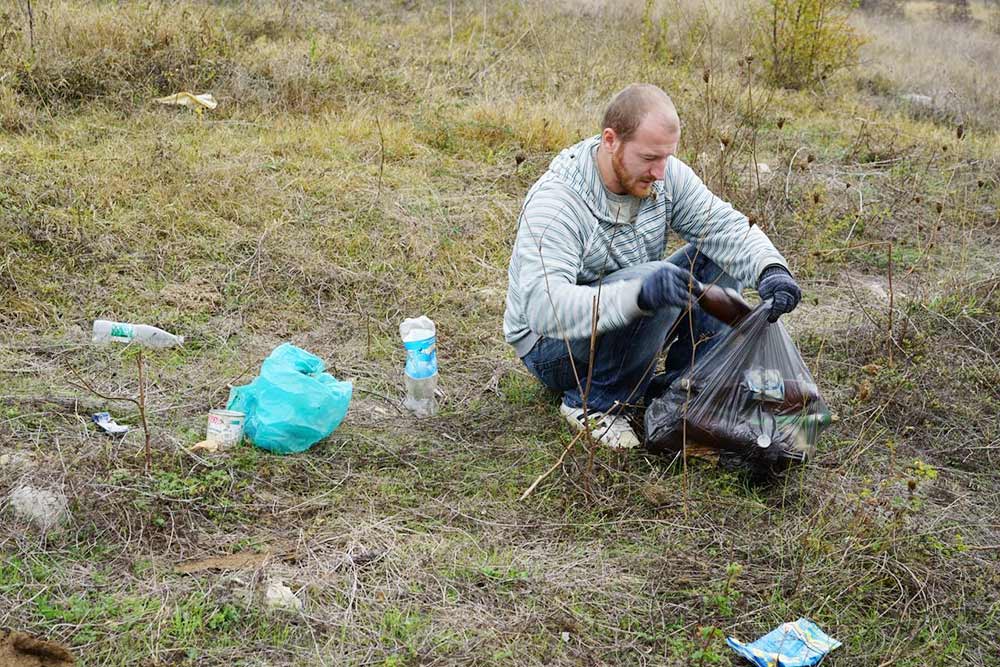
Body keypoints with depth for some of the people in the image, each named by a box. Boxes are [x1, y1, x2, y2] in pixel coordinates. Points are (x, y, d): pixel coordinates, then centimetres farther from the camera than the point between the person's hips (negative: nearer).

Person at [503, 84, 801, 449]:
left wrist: (771, 269, -33)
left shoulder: (664, 174, -8)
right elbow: (543, 307, -41)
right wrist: (640, 294, -55)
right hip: (551, 346, -7)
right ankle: (593, 405, -14)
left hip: (631, 321, 7)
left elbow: (727, 227, -11)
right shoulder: (555, 201, -29)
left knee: (719, 258, -9)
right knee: (656, 282, -33)